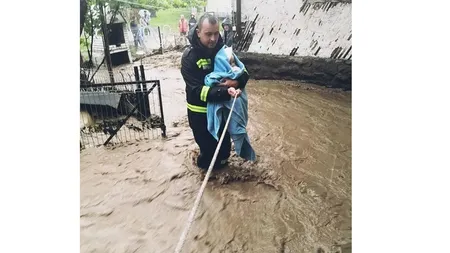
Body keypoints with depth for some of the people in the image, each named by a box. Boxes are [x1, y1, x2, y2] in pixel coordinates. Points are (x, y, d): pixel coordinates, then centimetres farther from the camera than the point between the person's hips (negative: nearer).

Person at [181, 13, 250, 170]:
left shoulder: (224, 50, -6)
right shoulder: (189, 56, -20)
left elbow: (244, 73, -2)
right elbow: (198, 91, -27)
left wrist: (237, 82, -27)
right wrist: (226, 92, -40)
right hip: (200, 112, -4)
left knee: (225, 145, 21)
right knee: (208, 148, 9)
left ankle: (221, 162, 50)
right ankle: (206, 163, 41)